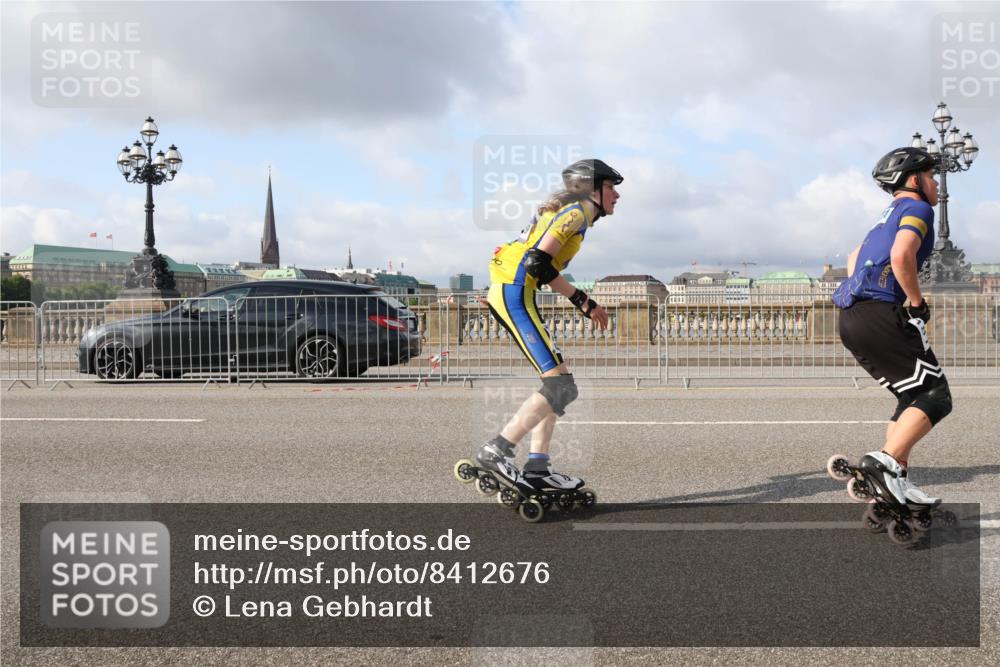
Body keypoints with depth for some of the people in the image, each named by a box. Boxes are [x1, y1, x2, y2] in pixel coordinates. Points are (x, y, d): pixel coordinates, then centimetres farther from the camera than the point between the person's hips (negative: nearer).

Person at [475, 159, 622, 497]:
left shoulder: (568, 211, 23)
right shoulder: (577, 210, -6)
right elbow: (538, 263, -17)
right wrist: (582, 301, -10)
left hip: (506, 294, 10)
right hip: (514, 294, -10)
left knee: (556, 381, 12)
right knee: (561, 385, -11)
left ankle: (538, 467, 11)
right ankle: (496, 451, -7)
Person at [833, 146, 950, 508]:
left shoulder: (890, 214, 29)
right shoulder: (917, 208, -1)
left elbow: (854, 257, 40)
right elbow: (901, 255, -21)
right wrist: (917, 303, -10)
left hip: (851, 319, 9)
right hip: (879, 313, -9)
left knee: (914, 397, 15)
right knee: (935, 396, -7)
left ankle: (895, 480, 9)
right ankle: (885, 460, -22)